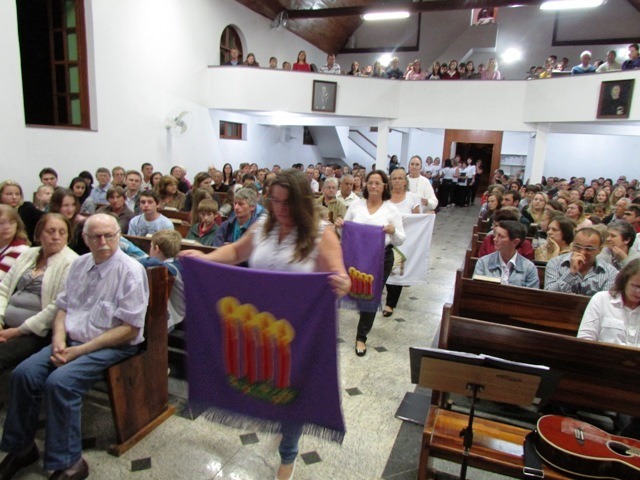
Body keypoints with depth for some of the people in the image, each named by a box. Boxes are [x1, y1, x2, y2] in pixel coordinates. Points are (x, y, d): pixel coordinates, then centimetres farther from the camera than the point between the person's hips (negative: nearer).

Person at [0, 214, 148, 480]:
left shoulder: (130, 271, -14)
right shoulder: (79, 264, 10)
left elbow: (130, 329, -16)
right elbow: (63, 307, 15)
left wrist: (79, 350, -17)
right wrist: (59, 340, -6)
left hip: (113, 346, -6)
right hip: (72, 340, 7)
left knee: (59, 382, -26)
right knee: (24, 373, -11)